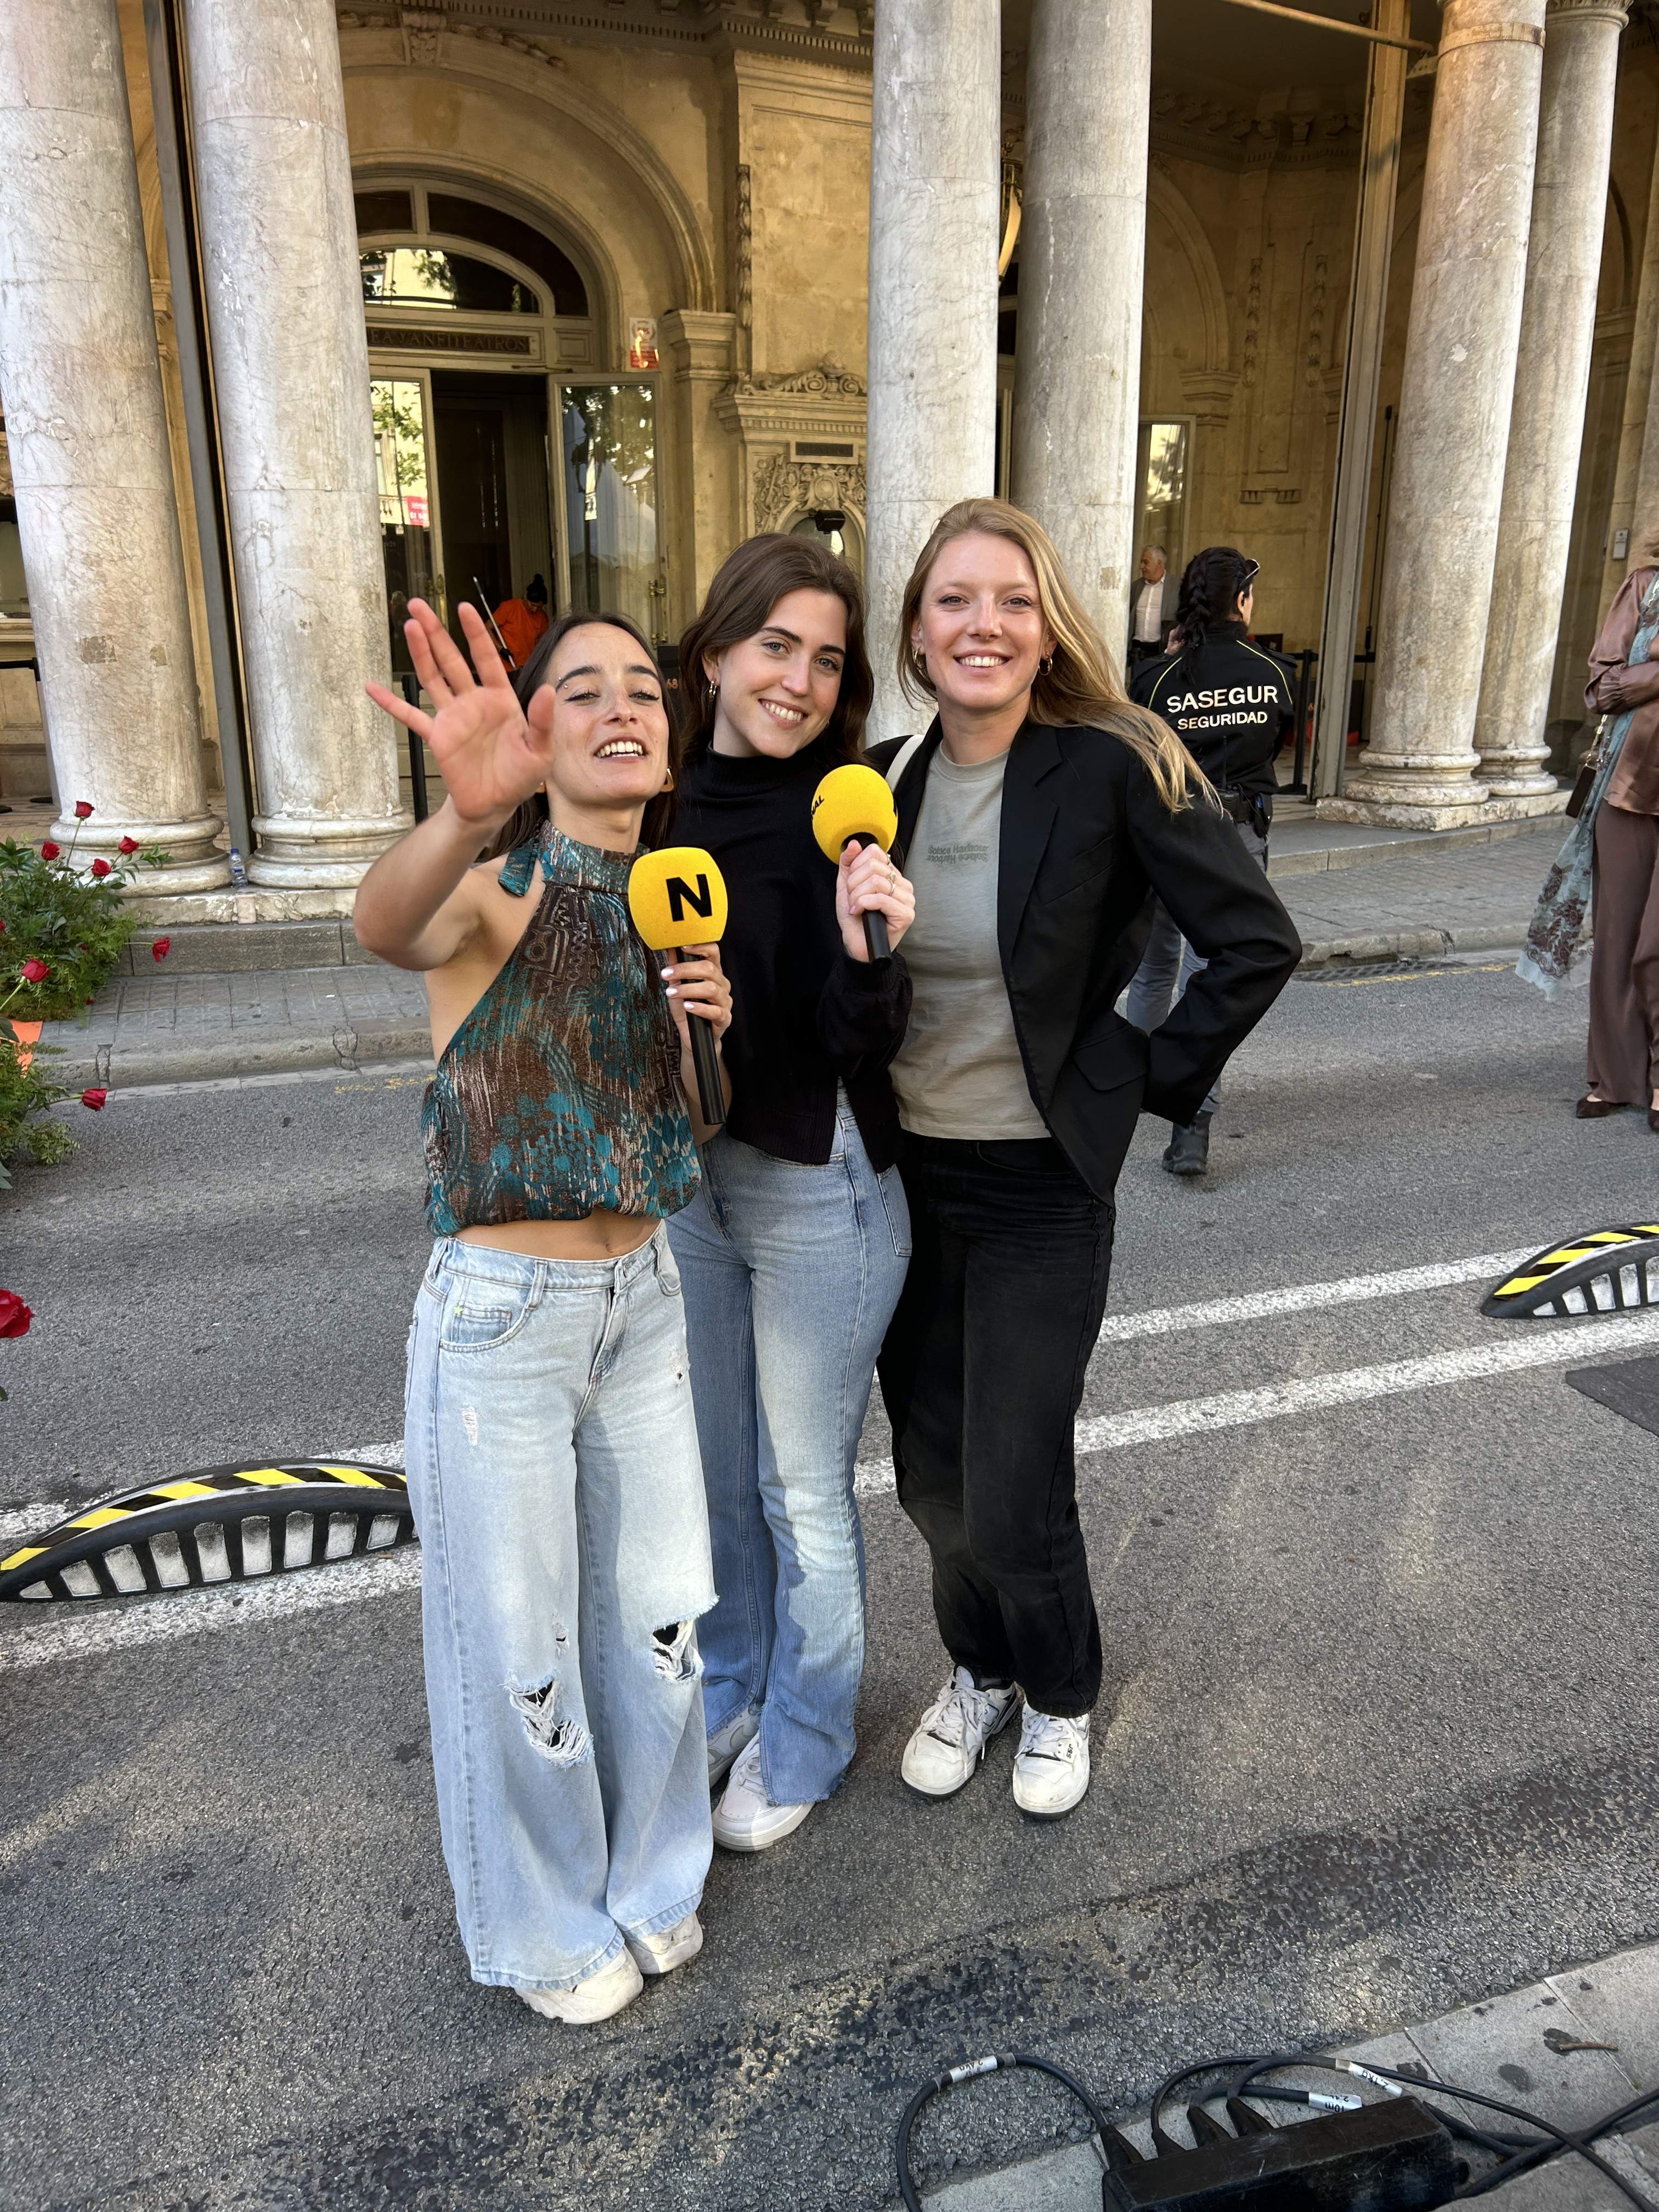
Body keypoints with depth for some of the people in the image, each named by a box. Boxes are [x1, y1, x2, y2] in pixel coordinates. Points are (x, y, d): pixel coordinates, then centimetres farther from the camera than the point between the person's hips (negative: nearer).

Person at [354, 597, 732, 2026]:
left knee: (658, 1617, 19)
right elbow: (384, 927, -38)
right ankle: (544, 1926, 39)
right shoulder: (494, 890, -13)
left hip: (644, 1298, 6)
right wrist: (468, 813, -58)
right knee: (521, 1647, 11)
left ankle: (646, 1876, 46)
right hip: (502, 1318, -5)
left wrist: (707, 1022, -8)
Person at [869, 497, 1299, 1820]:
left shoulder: (1112, 771, -14)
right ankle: (980, 1671, 44)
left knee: (1014, 1496, 1)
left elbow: (1258, 941, -12)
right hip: (906, 1177, 4)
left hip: (1043, 1188, -4)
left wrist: (1153, 1076, -8)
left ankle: (1059, 1696, 34)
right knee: (931, 1476, 14)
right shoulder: (883, 782, 1)